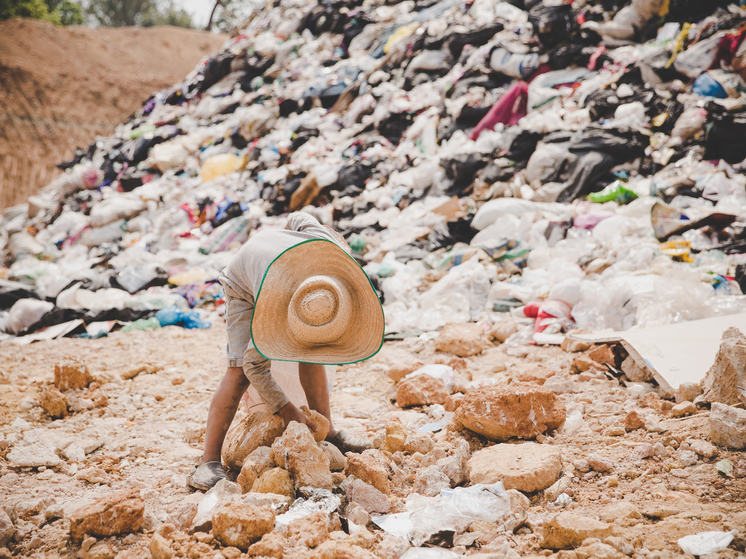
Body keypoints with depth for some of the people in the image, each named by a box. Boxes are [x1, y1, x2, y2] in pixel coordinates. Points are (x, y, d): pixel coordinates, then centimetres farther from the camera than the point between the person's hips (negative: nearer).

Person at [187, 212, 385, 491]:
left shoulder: (333, 250, -35)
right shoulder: (275, 314, -43)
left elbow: (301, 219, -14)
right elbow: (253, 364, -30)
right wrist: (285, 409, -26)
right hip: (244, 286, -6)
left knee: (311, 354, 0)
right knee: (240, 368, -19)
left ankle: (326, 432, 14)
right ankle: (209, 462, -19)